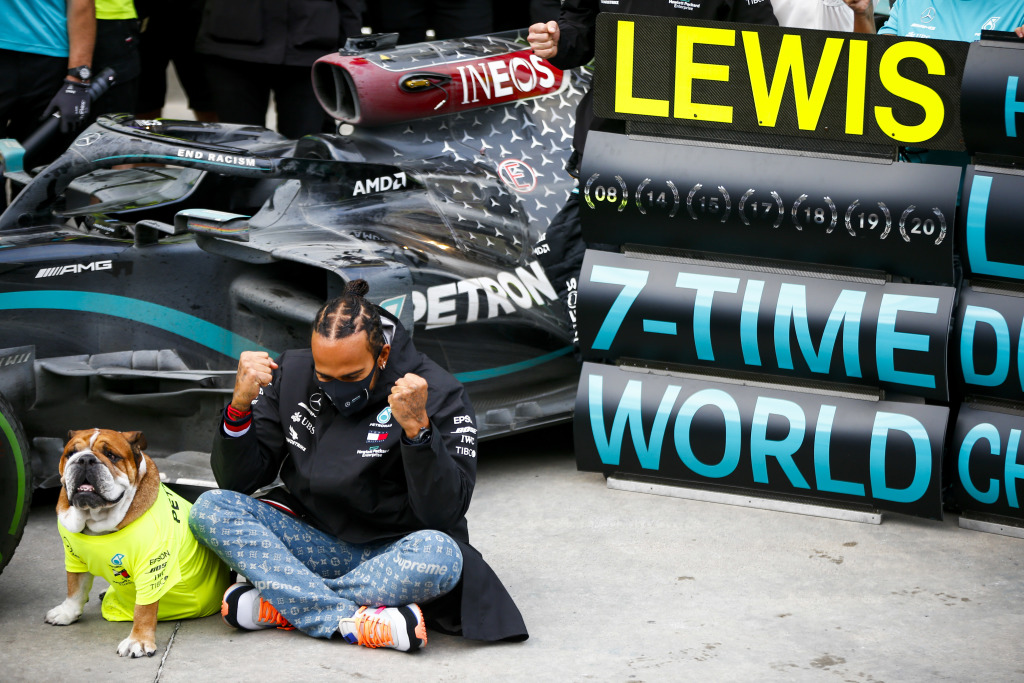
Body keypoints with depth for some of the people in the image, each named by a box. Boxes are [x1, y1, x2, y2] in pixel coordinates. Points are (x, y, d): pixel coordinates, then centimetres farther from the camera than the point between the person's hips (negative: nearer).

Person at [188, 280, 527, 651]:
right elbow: (237, 481, -1)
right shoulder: (291, 374, -3)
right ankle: (354, 622, -33)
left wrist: (417, 428, -34)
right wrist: (240, 406, -18)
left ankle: (275, 603, -26)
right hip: (314, 542, 3)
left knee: (440, 554, -38)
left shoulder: (438, 394, -14)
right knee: (210, 509, -20)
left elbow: (446, 512, -21)